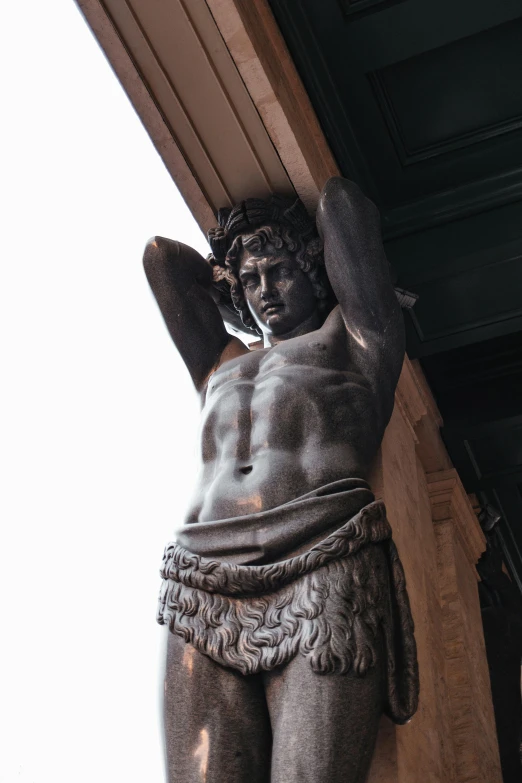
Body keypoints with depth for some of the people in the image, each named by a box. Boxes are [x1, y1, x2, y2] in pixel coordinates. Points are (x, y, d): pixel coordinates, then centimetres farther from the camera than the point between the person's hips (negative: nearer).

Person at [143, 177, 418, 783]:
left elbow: (340, 199, 25)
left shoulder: (352, 336, 24)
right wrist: (228, 277, 50)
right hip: (204, 594, 4)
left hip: (324, 579, -4)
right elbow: (160, 254, 42)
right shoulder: (220, 365, 35)